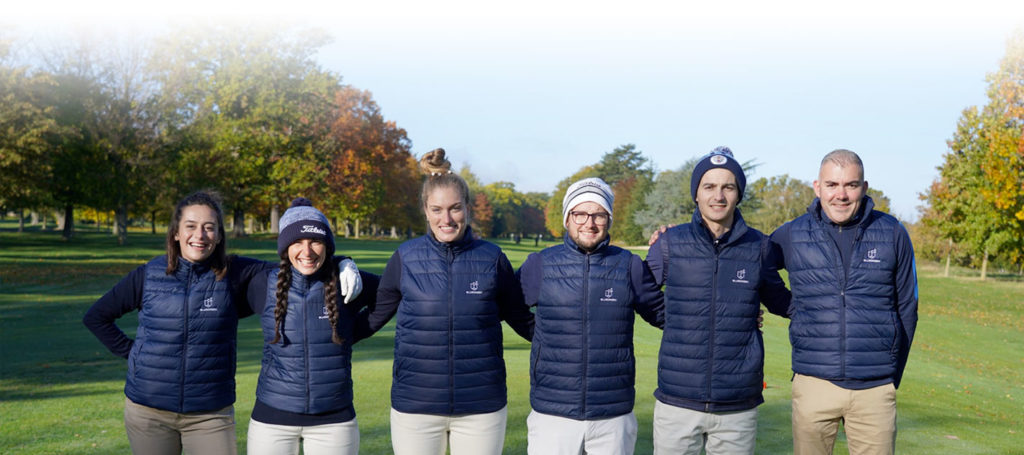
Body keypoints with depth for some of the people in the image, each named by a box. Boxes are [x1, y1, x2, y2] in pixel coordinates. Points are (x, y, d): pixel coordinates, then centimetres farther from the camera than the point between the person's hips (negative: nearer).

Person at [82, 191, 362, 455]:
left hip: (211, 415, -1)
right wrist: (129, 352, 3)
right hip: (149, 412, 1)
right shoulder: (148, 276, 0)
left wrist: (344, 265, -25)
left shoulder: (236, 275, -4)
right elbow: (96, 317, 12)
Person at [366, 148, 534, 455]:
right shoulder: (405, 258, 0)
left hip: (481, 408, 0)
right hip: (415, 407, 0)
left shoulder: (492, 259, 0)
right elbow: (374, 315, 8)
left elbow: (523, 321, 9)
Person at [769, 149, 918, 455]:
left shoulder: (893, 235, 3)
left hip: (875, 390, 0)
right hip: (814, 384, 0)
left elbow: (907, 309, 11)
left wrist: (893, 376, 12)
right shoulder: (791, 236, 2)